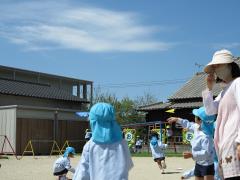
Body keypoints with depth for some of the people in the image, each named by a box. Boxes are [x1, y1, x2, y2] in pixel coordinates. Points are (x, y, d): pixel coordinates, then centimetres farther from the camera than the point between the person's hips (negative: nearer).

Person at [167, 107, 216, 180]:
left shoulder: (206, 135, -27)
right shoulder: (197, 127, 1)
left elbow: (206, 152, -29)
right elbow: (189, 125, 24)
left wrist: (192, 155, -31)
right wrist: (177, 120, 30)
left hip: (207, 166, -10)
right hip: (198, 164, 10)